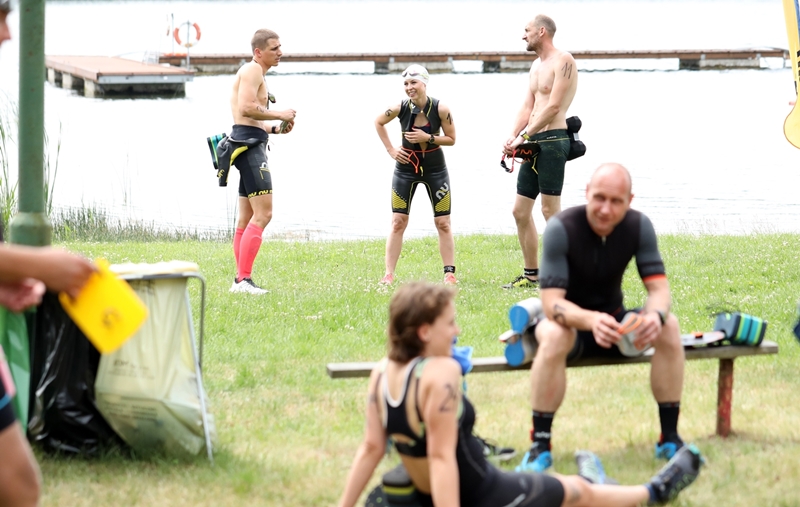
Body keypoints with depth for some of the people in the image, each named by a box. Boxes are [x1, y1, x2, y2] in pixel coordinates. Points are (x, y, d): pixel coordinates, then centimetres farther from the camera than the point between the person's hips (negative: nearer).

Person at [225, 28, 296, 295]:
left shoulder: (255, 73, 25)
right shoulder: (252, 70, -8)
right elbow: (246, 108, -22)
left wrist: (275, 128, 14)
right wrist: (280, 115, -13)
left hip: (250, 144, 11)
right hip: (249, 145, -11)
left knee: (247, 217, 12)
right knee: (262, 213, -17)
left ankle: (240, 280, 14)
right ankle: (243, 279, -22)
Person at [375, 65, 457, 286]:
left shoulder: (440, 109, -17)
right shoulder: (400, 108, -14)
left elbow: (452, 139, -7)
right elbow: (378, 123, 5)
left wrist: (428, 138, -22)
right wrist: (390, 149, -2)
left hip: (435, 168, 0)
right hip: (406, 167, 0)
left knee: (443, 223, 2)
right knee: (398, 222, -1)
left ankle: (450, 273, 8)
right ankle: (389, 274, 0)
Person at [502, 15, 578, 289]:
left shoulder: (563, 61, -10)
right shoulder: (536, 66, 19)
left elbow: (553, 106, -17)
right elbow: (527, 107, 15)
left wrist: (524, 137, -18)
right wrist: (513, 137, -2)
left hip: (552, 140, -10)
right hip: (533, 143, 10)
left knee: (550, 210, -9)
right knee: (520, 210, 9)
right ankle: (531, 274, 16)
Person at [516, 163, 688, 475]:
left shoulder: (638, 226, -12)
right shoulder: (562, 228, -24)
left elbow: (659, 287, -16)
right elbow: (551, 302, -30)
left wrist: (656, 315, -42)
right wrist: (591, 321, -51)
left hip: (611, 318, 4)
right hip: (569, 319, -4)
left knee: (669, 326, -24)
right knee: (554, 335, -39)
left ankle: (670, 438, -16)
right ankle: (540, 446, -32)